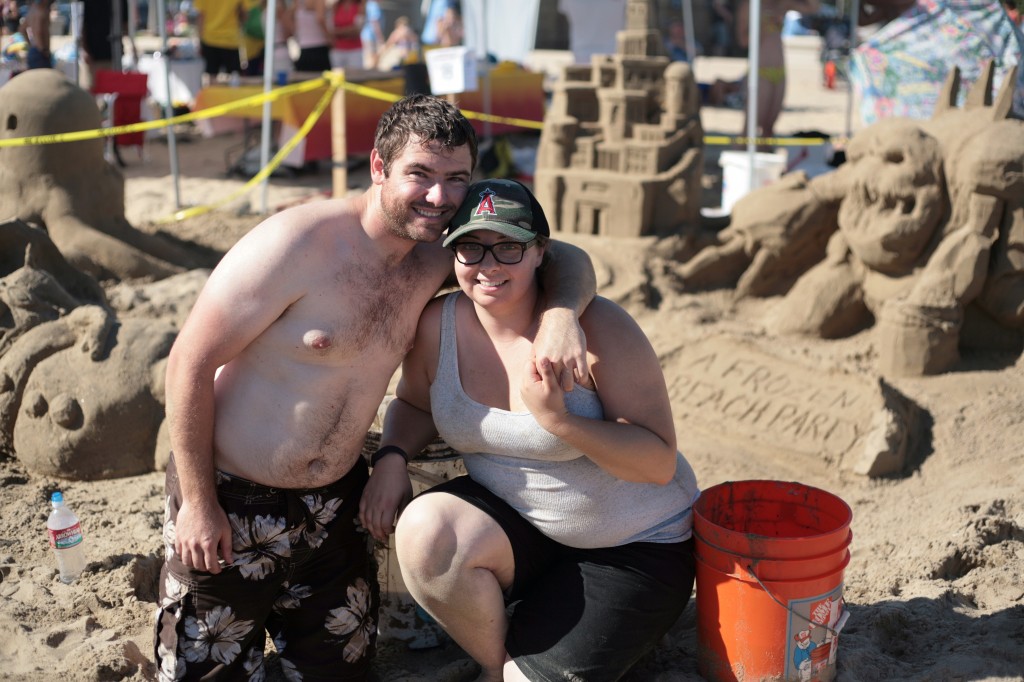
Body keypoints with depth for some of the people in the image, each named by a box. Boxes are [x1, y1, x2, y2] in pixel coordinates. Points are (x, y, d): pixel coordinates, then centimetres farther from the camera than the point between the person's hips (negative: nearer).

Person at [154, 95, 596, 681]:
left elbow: (566, 258, 1)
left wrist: (561, 314, -23)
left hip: (336, 501, 5)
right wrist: (198, 502, -15)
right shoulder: (300, 243, -22)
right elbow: (191, 360, -18)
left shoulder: (441, 251, -4)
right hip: (232, 502, -5)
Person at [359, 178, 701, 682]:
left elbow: (660, 462, -22)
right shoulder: (438, 324, -9)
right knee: (424, 531, -26)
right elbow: (413, 403, 12)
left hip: (633, 548, -4)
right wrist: (391, 457, -10)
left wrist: (558, 420, -36)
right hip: (517, 523, 4)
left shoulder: (599, 328, -22)